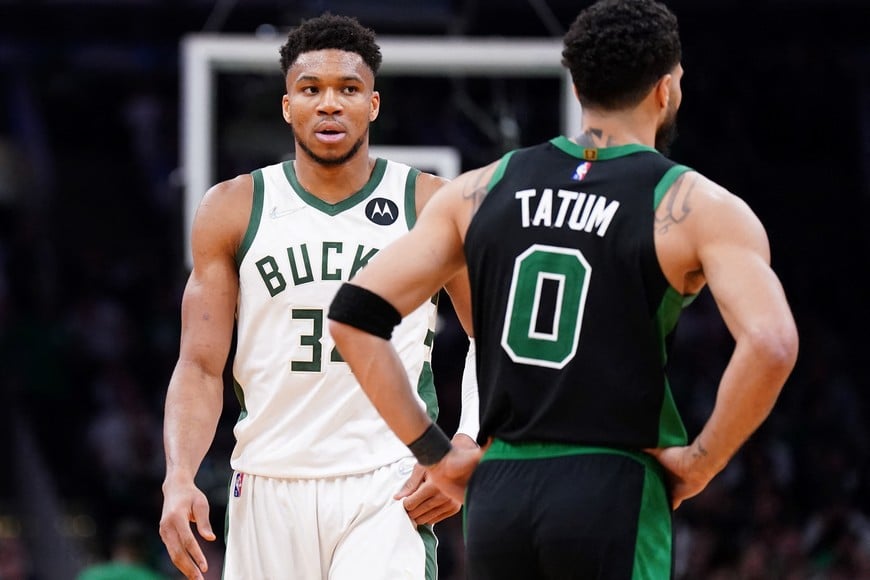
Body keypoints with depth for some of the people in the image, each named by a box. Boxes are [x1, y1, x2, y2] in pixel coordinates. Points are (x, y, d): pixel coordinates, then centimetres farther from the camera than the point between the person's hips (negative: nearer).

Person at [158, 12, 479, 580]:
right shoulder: (232, 210, 5)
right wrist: (179, 479, -13)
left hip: (389, 492, -2)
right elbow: (201, 367, 2)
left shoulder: (433, 207, 2)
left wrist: (463, 450, -7)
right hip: (269, 487, 2)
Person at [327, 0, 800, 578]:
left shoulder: (482, 190, 10)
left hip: (497, 493, 4)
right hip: (612, 497, -4)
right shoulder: (699, 208, -2)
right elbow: (770, 346, -19)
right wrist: (701, 461, -6)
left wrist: (435, 454, 9)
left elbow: (354, 316, 7)